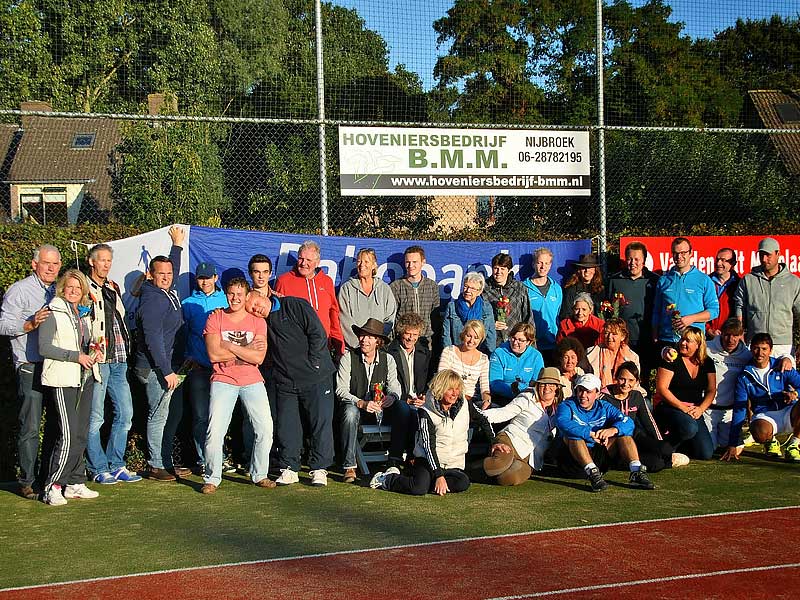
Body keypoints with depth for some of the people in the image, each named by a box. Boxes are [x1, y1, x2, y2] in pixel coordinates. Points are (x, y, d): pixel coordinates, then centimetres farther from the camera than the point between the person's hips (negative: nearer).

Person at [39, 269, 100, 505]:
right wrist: (76, 356, -17)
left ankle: (75, 483, 14)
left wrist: (93, 352, 7)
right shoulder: (53, 312, -5)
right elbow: (44, 348, -12)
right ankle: (52, 487, -5)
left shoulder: (84, 313, 17)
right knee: (69, 435, -13)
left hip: (85, 378, 7)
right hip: (63, 380, -7)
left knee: (81, 435, 7)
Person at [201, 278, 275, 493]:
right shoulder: (215, 318, 1)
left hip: (253, 381, 2)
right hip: (223, 380, -2)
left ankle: (259, 474, 14)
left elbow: (258, 358, -8)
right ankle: (212, 479, 3)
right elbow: (214, 354, -11)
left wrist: (230, 346, -12)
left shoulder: (257, 321, 4)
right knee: (215, 431, -11)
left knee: (265, 429, -2)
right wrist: (246, 350, -8)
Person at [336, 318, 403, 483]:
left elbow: (394, 386, -2)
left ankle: (395, 460, -20)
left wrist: (392, 397, -27)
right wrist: (361, 403, -26)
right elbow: (341, 390, -11)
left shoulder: (388, 359, 4)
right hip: (355, 406, -2)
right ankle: (349, 467, -32)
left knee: (402, 407, -25)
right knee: (350, 412, -37)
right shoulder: (348, 358, -4)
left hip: (379, 409, 3)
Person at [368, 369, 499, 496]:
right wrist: (439, 476, -23)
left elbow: (483, 420, 22)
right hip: (427, 461, -4)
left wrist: (493, 442, 13)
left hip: (454, 465, 4)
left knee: (463, 483, -31)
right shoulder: (426, 412, -11)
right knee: (419, 488, -32)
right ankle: (387, 479, -4)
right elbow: (429, 446, -16)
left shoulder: (465, 405, 1)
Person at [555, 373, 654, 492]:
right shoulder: (567, 406, 0)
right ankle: (592, 473, -45)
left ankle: (636, 471, -26)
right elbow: (563, 423, -25)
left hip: (599, 458, 4)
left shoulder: (604, 407, 10)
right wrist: (591, 434, -30)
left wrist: (613, 430, -26)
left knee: (623, 433, -8)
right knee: (573, 435, -30)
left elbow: (628, 422, -5)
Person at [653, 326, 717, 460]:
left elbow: (711, 390, 8)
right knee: (689, 428, -37)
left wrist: (700, 409, -10)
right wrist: (683, 408, -17)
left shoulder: (707, 363, 9)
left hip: (694, 410, 5)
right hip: (668, 407, -5)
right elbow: (661, 388, -12)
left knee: (705, 454, -10)